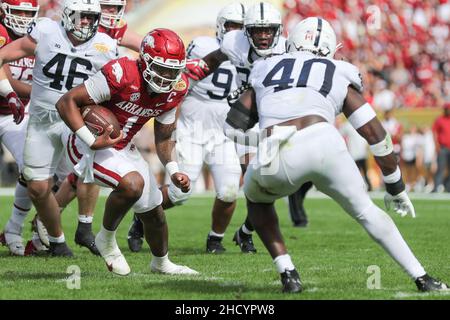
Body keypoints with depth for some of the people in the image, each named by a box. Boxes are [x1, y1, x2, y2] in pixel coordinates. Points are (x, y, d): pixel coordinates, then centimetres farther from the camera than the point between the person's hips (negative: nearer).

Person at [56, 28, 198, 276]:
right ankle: (107, 238, -6)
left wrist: (173, 172, -5)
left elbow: (163, 138, 10)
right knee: (133, 183, -33)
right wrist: (93, 142, -31)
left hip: (123, 148, 8)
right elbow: (66, 102, -26)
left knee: (154, 214, 16)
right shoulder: (122, 75, -29)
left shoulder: (173, 91, -6)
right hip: (88, 145, -8)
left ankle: (161, 263, 46)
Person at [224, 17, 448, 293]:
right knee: (365, 210, 23)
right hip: (323, 144, 0)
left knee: (257, 200, 34)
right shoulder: (339, 76, 26)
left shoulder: (267, 70, 30)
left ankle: (288, 274, 19)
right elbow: (375, 134, 24)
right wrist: (396, 186, 33)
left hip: (279, 159, 0)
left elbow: (233, 127, 28)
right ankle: (422, 278, 22)